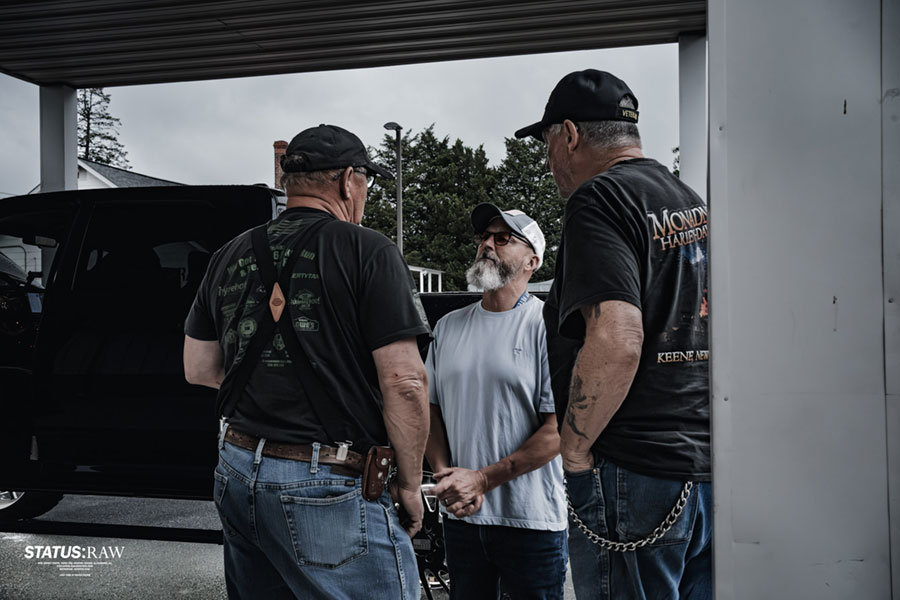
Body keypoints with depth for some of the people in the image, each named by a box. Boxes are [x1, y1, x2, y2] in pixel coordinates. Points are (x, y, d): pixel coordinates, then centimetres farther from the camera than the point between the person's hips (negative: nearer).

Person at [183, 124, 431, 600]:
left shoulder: (230, 256, 10)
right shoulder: (367, 251, -9)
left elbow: (198, 370, 17)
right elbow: (404, 383, -15)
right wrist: (409, 485, -4)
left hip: (237, 472, 7)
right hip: (330, 489, -7)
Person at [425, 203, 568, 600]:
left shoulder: (548, 325, -8)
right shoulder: (448, 327, 9)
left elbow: (558, 430, -12)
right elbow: (431, 409, 12)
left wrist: (482, 479, -14)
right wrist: (446, 476, -4)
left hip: (532, 521, -5)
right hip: (460, 515, 5)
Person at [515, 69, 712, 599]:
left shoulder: (600, 199, -11)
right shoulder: (693, 202, 16)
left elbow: (616, 342, -24)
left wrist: (575, 450, -13)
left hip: (634, 473, -9)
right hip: (711, 469, 9)